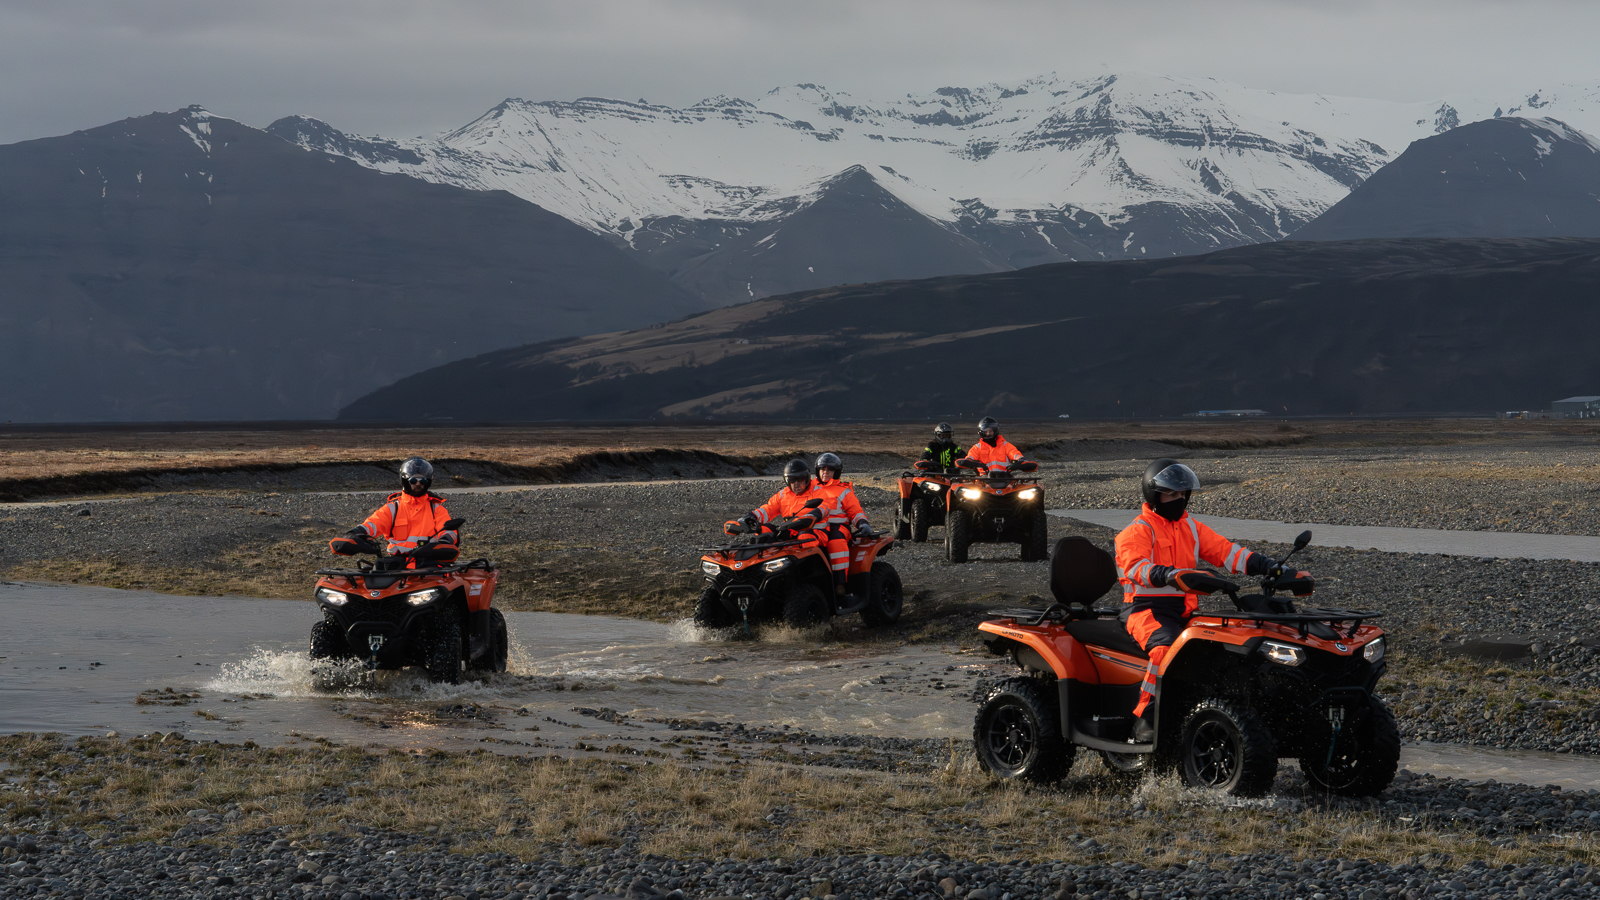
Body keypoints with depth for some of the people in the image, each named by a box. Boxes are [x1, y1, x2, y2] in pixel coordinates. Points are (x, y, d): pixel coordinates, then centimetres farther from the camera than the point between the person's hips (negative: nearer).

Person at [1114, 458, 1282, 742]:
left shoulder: (1191, 527, 20)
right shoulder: (1137, 532, -2)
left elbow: (1223, 550, 10)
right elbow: (1135, 566, -22)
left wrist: (1262, 564, -6)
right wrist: (1168, 575, -42)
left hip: (1185, 609, 7)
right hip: (1146, 609, -7)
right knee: (1167, 648, -36)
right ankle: (1145, 718, -29)